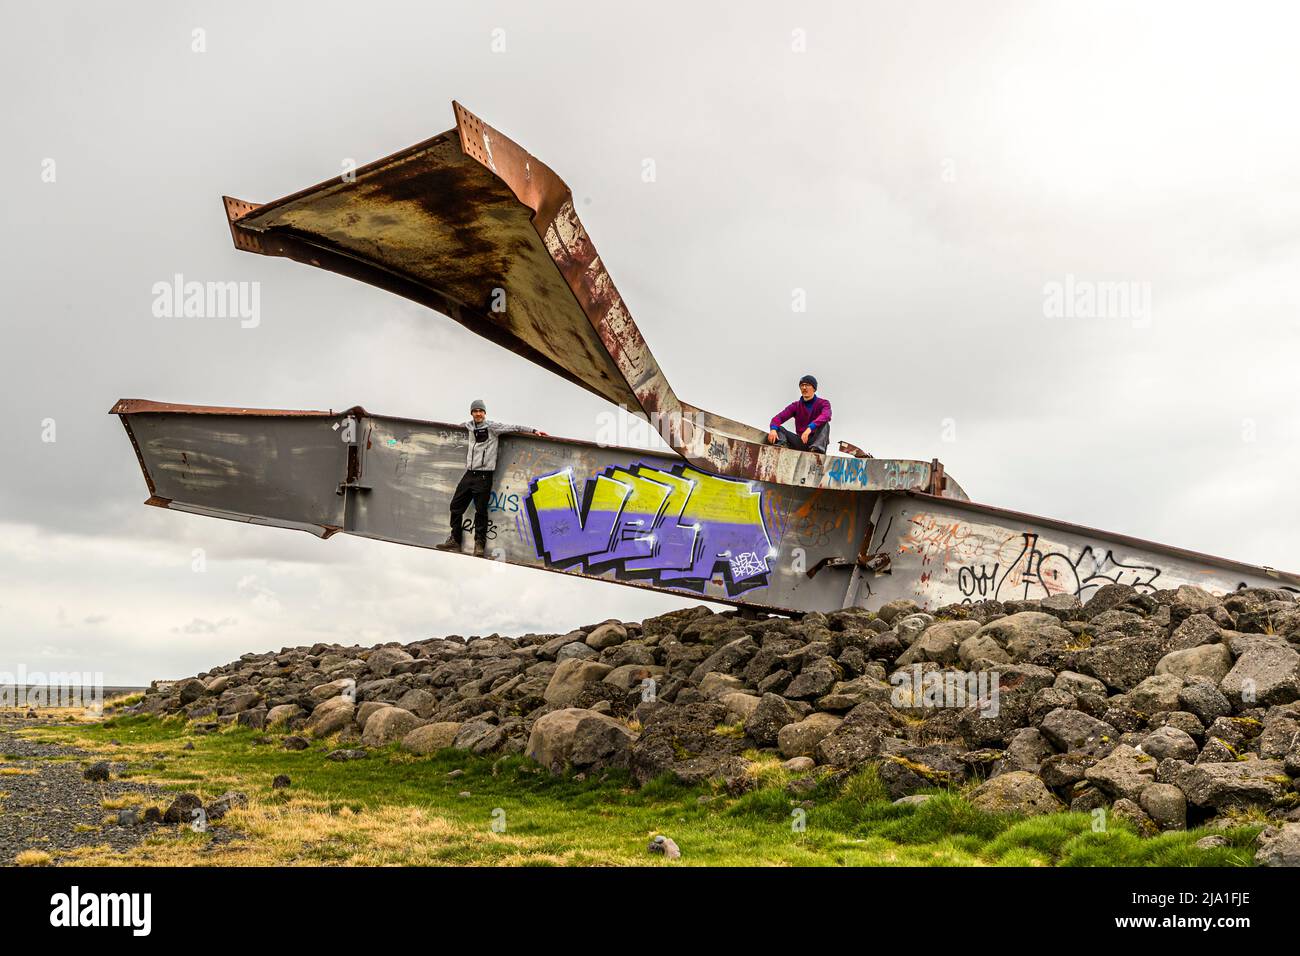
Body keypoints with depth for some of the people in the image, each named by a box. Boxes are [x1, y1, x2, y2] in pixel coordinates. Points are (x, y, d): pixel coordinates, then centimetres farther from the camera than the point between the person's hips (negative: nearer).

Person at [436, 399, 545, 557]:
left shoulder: (492, 427, -4)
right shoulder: (469, 426, 12)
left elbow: (514, 427, -7)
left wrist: (533, 430, -11)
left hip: (484, 476, -6)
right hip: (469, 473, 6)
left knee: (480, 511, -4)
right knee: (456, 506, 8)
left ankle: (480, 543, 7)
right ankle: (454, 540, 20)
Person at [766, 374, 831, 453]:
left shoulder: (823, 403, 0)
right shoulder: (796, 405, 9)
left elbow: (826, 416, -23)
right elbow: (779, 417, -4)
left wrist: (810, 428, -41)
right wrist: (773, 429, -28)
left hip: (816, 440, -3)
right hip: (801, 442, 3)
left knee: (824, 423, -28)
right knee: (779, 429, -13)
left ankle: (818, 448, -49)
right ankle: (781, 444, -44)